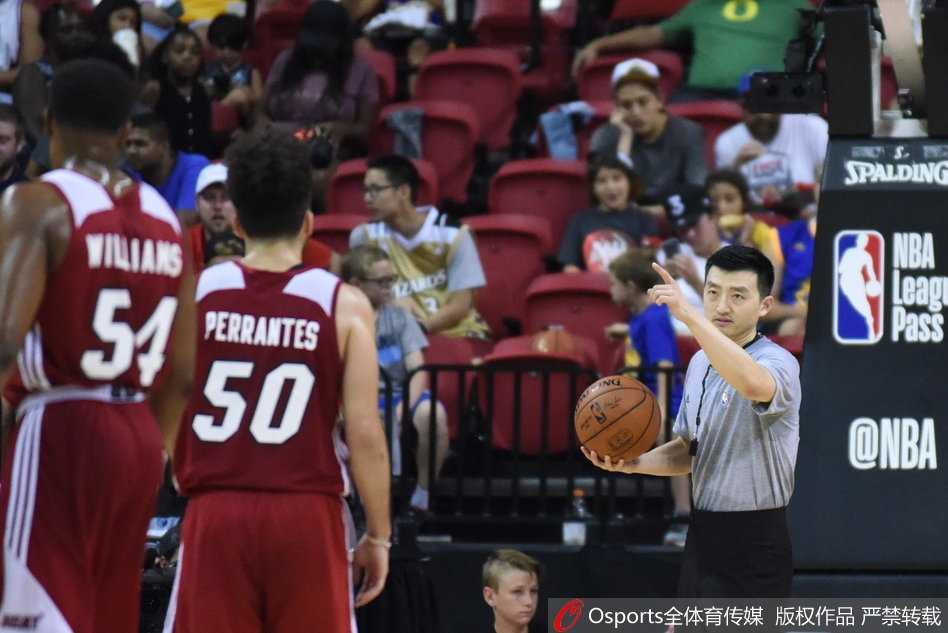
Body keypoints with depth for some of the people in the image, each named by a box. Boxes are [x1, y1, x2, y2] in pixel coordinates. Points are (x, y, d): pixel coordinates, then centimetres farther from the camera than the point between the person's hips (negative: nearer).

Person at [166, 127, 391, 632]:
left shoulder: (195, 293, 2)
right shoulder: (343, 305, -3)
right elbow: (364, 432, -6)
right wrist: (378, 535, 1)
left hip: (215, 514, 1)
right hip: (308, 514, -1)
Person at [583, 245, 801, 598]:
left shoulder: (777, 362, -15)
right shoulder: (700, 363, 13)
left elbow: (754, 384, -42)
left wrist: (689, 315, -45)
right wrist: (633, 463, 3)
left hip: (753, 546, -9)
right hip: (702, 539, 9)